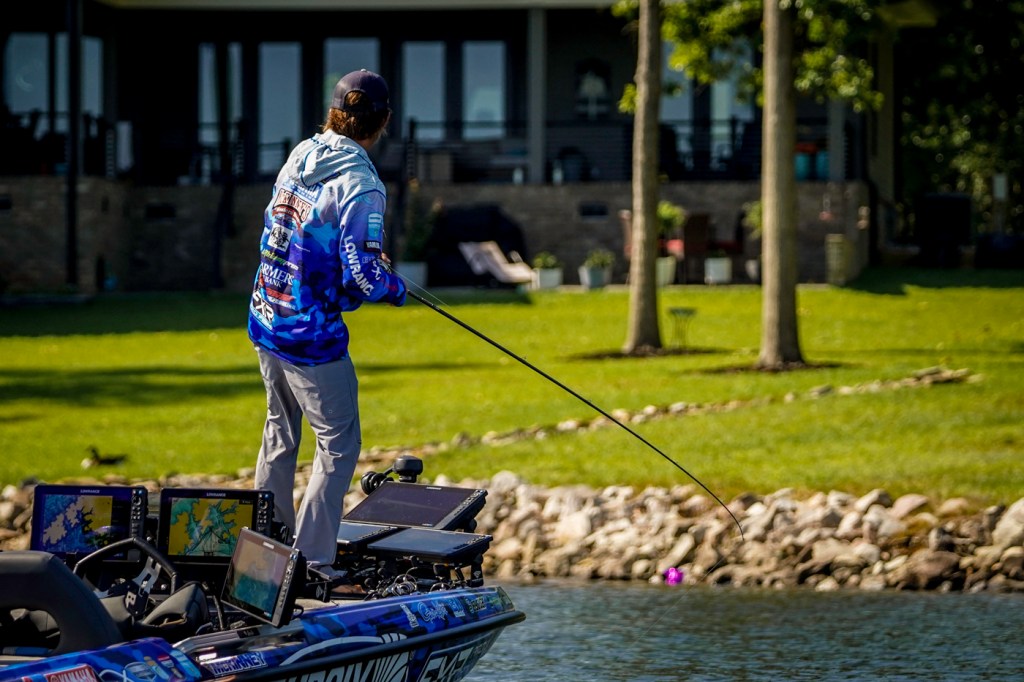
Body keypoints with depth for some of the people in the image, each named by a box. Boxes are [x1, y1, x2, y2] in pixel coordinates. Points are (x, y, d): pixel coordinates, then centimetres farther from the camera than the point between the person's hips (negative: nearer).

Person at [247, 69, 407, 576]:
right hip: (311, 339, -8)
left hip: (264, 322, 8)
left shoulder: (301, 155, 2)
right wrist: (394, 287, -1)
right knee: (339, 446, 4)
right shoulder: (360, 186, -20)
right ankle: (310, 562, 2)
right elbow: (361, 280, -23)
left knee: (280, 435, 22)